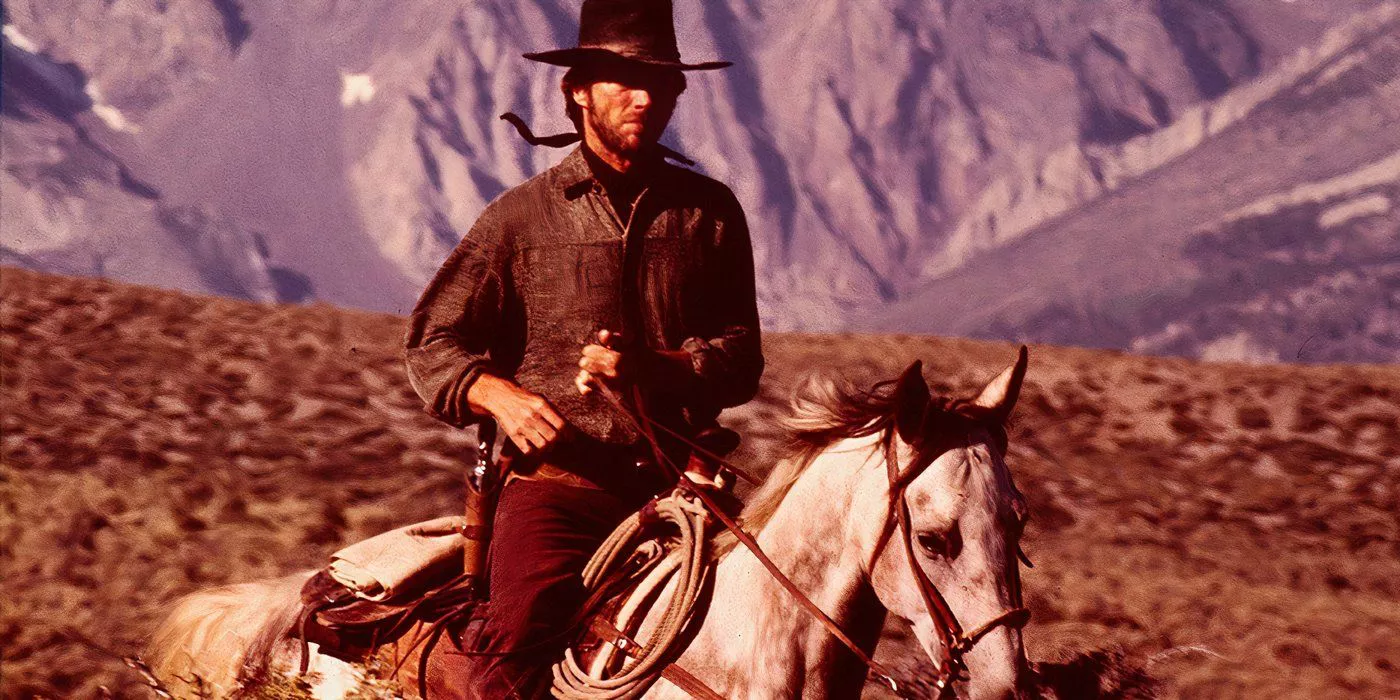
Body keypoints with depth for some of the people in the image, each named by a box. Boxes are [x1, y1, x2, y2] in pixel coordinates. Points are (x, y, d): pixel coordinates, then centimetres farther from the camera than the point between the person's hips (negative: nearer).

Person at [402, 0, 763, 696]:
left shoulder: (710, 212, 13)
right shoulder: (521, 216, 9)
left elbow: (741, 358, 8)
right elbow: (432, 341, 9)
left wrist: (651, 370, -12)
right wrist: (496, 392, -12)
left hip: (673, 482, 2)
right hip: (557, 479, -2)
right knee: (523, 639, -27)